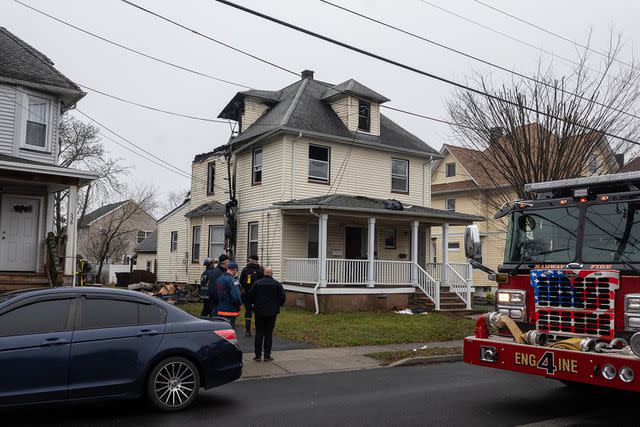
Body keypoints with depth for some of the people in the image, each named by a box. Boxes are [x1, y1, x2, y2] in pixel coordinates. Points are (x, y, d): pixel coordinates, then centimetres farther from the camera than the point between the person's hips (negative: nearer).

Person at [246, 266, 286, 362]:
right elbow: (283, 297, -4)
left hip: (259, 312, 0)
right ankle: (267, 356, 6)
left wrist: (253, 304, 19)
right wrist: (277, 305, 13)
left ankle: (258, 355, 8)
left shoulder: (257, 283, -3)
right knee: (269, 334, 4)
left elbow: (249, 296, 1)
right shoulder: (277, 284, -4)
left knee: (259, 333, 7)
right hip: (272, 312, 0)